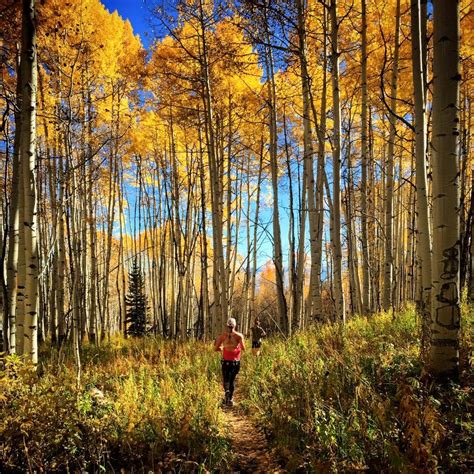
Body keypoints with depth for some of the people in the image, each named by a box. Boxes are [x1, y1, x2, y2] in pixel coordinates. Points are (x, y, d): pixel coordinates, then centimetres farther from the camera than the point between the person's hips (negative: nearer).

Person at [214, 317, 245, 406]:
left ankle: (227, 391, -17)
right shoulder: (239, 335, -9)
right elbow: (243, 348, -11)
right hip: (236, 361, 0)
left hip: (226, 361, 0)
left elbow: (216, 348, -3)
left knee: (226, 379, 14)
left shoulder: (223, 335, -5)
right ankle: (230, 399, 19)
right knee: (232, 379, 18)